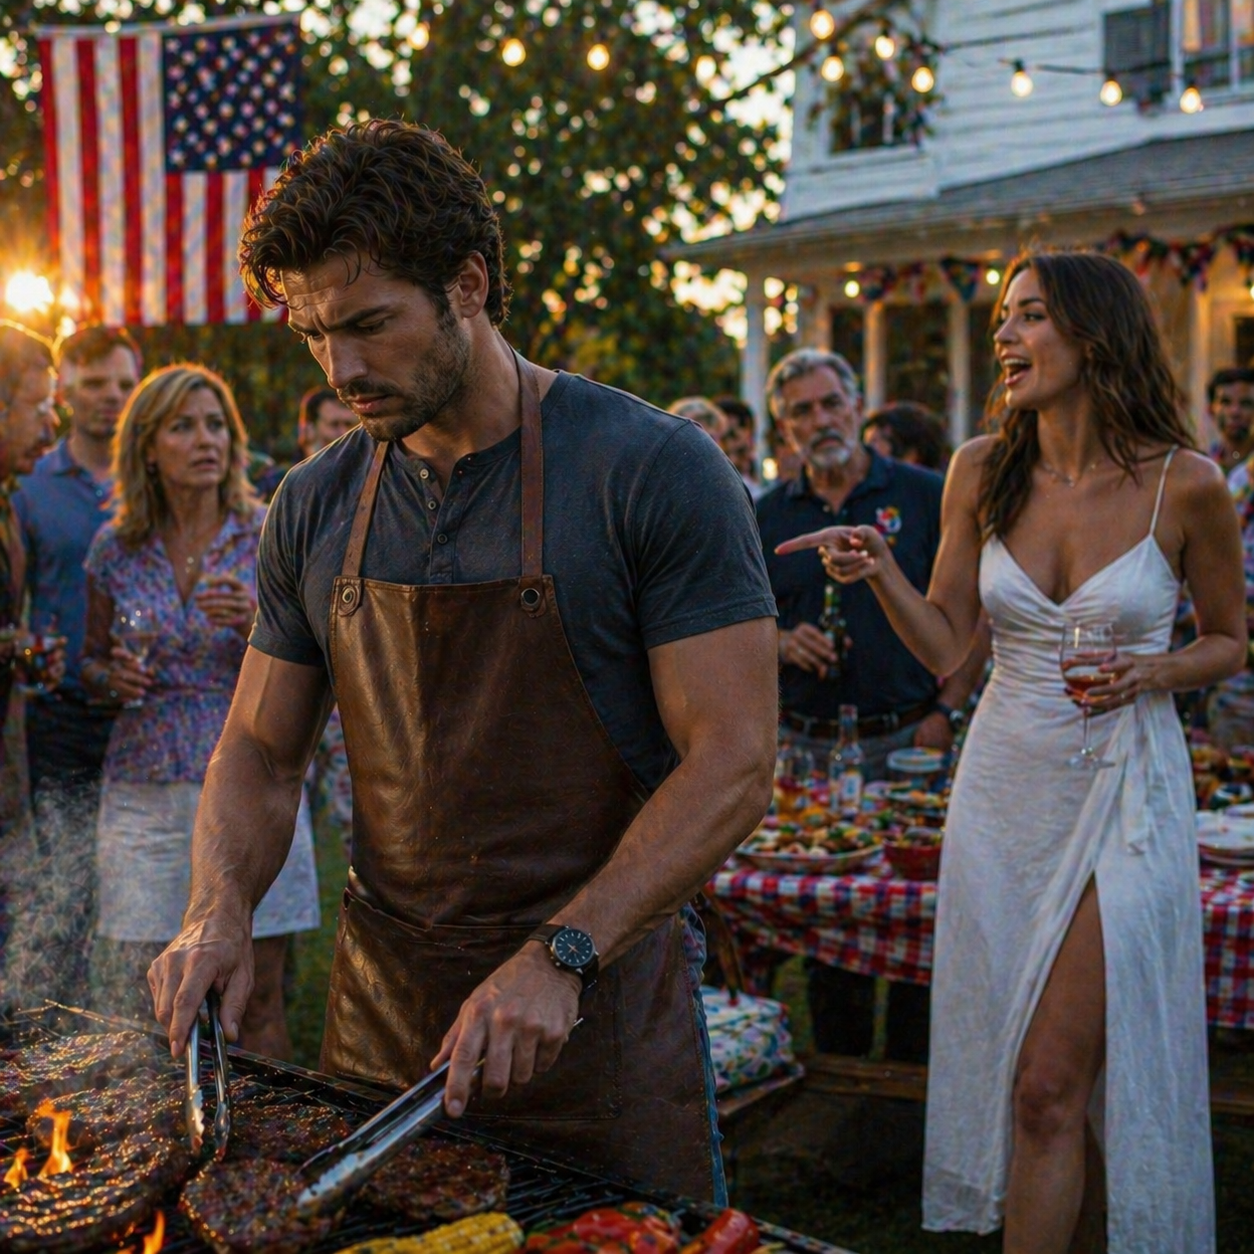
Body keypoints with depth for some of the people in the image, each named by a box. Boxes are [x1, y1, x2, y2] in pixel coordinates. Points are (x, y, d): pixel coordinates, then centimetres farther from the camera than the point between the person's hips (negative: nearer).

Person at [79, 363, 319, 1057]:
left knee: (256, 1002, 2)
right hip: (145, 791, 2)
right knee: (134, 1009, 2)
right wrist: (114, 679, -6)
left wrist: (261, 622, -18)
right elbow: (92, 662, 17)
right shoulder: (115, 549, 6)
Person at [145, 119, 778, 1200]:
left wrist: (561, 956, -23)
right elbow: (262, 754, 11)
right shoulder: (317, 506, 3)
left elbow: (733, 762, -16)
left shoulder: (653, 471, -13)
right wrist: (220, 907, -8)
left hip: (600, 1005, -4)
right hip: (381, 1007, 5)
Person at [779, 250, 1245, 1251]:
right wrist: (881, 573, -13)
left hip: (1124, 793, -4)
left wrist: (1157, 672, -14)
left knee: (1048, 1086, -6)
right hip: (1004, 788, 4)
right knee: (1045, 1077, 14)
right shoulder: (983, 471, 0)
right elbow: (945, 644, 3)